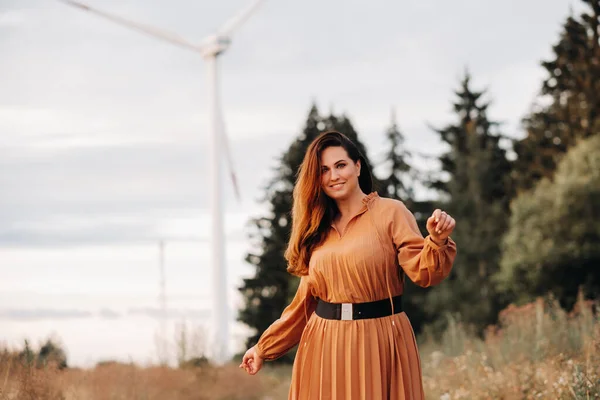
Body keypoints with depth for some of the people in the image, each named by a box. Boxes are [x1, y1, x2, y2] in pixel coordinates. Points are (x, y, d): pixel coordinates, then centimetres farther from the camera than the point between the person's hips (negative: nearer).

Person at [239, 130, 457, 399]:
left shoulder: (390, 212, -3)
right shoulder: (318, 228, 11)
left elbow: (423, 272, -11)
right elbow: (306, 300, 15)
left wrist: (438, 241, -31)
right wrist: (264, 347, 16)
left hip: (379, 342, -4)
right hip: (324, 347, 4)